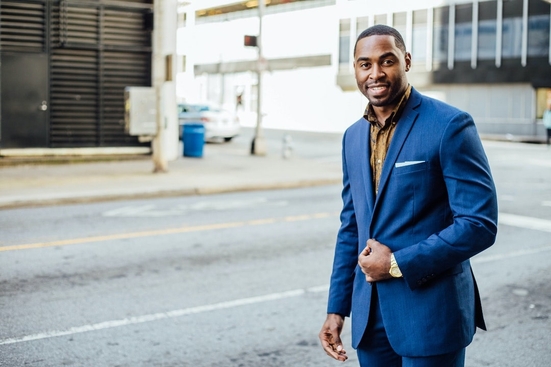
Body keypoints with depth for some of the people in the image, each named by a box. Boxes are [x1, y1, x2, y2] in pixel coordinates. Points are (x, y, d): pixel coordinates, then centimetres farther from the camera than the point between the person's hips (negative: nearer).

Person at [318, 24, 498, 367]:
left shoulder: (450, 125, -11)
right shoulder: (353, 136, 9)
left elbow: (480, 224, -16)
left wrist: (398, 264, -15)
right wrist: (337, 307, 11)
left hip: (431, 313, -6)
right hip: (370, 314, 6)